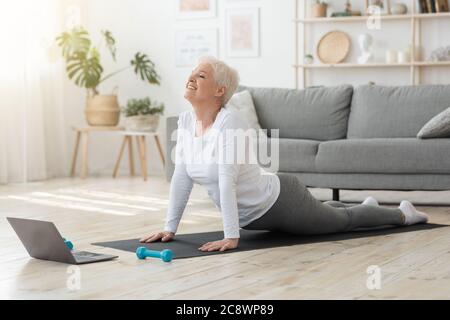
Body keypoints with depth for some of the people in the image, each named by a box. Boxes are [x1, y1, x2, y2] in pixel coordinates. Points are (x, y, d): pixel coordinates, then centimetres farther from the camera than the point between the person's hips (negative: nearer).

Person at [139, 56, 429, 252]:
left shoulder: (230, 122, -33)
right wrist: (170, 228, -10)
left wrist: (231, 237, -41)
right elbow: (181, 177, -8)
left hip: (280, 201, -7)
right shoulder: (186, 121, -10)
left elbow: (227, 182, -38)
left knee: (344, 221, 18)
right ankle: (366, 206, 65)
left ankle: (403, 214, 46)